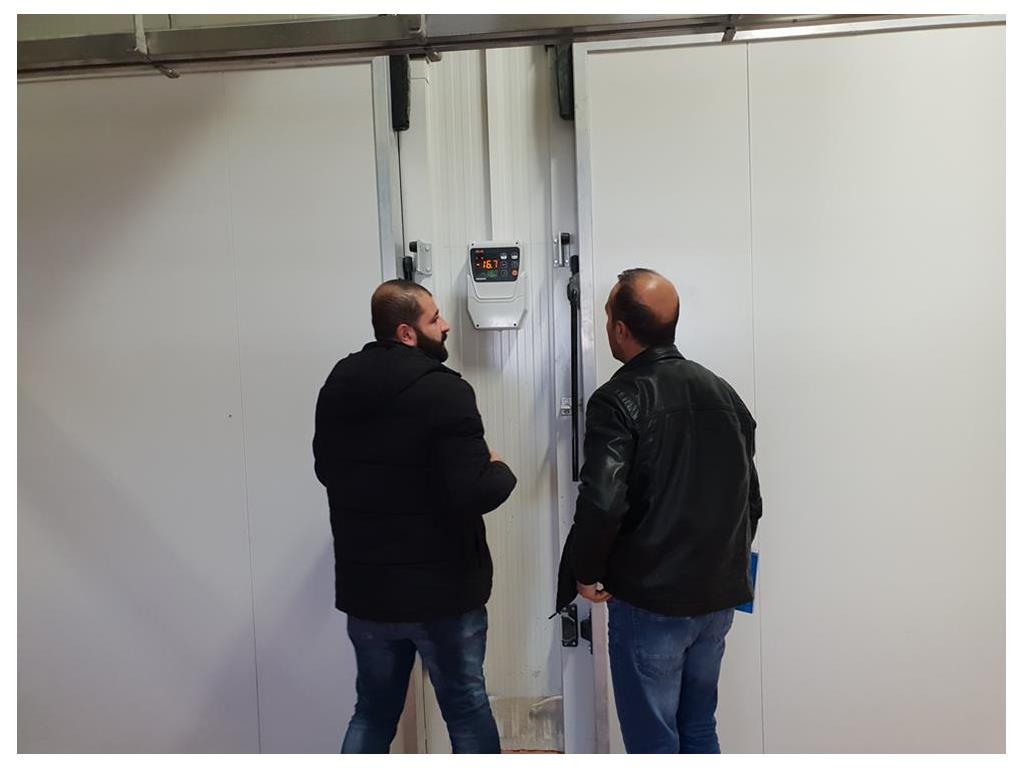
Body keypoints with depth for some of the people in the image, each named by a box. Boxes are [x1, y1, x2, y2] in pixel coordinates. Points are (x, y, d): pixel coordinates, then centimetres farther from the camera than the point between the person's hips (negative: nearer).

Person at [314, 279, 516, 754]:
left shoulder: (338, 385, 2)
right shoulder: (444, 390, -19)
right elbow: (474, 493, -25)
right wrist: (500, 471, -5)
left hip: (364, 587, 6)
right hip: (443, 588, -5)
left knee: (373, 711, 21)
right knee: (466, 707, 15)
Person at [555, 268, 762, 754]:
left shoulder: (618, 400, -16)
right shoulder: (722, 392, 4)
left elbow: (601, 504, -26)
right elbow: (751, 496, 9)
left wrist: (585, 573, -9)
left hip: (649, 601, -6)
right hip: (719, 596, 7)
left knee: (653, 742, 10)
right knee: (699, 731, 22)